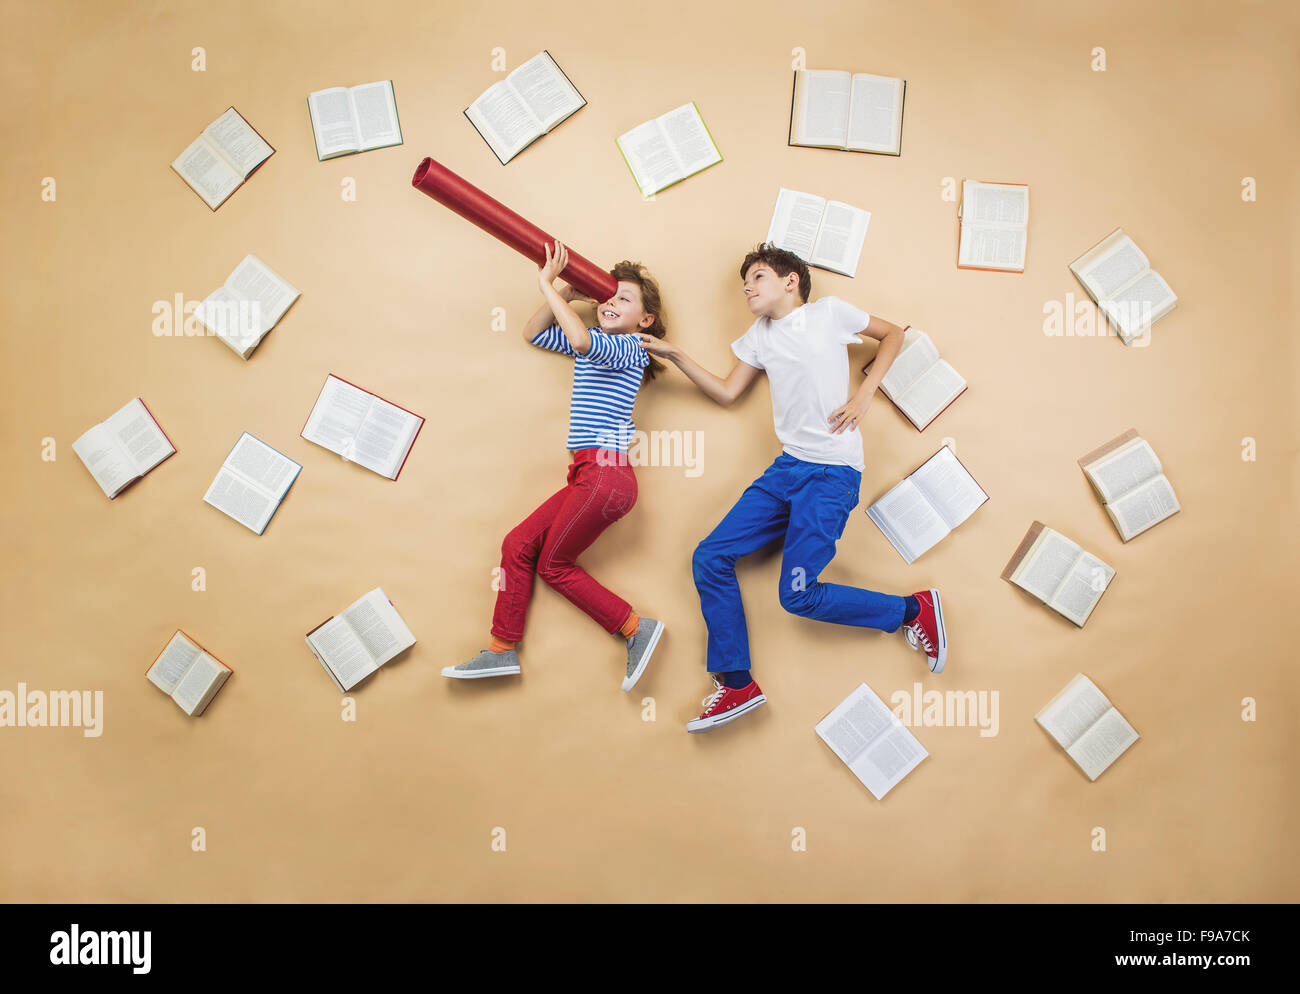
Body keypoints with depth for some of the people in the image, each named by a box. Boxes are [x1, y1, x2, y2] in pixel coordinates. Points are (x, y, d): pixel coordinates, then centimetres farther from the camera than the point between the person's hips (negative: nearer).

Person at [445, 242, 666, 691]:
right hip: (590, 474, 9)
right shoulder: (596, 341, 17)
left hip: (606, 473, -9)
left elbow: (580, 339, -29)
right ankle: (502, 650, 14)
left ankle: (637, 630, 7)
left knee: (554, 565, -1)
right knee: (519, 545, 6)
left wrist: (547, 285, -19)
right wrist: (566, 293, 10)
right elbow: (533, 332, 23)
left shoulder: (630, 348, -8)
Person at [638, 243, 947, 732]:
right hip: (788, 467, 7)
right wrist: (675, 356, 8)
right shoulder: (759, 336, 17)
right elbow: (726, 392, 16)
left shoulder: (829, 311, 1)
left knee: (798, 594, -13)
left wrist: (864, 394, -2)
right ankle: (736, 684, 3)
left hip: (833, 472, -7)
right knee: (710, 558, -4)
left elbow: (892, 333, 10)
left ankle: (914, 609, 6)